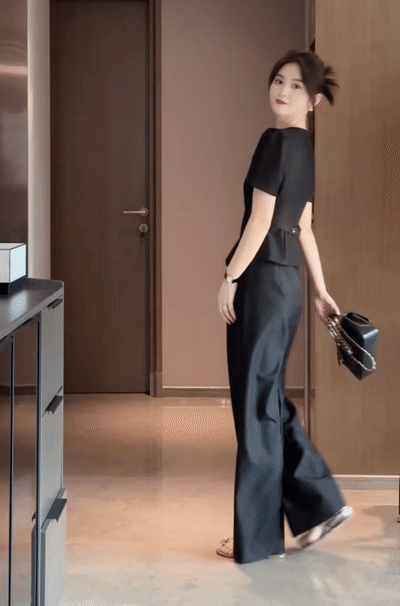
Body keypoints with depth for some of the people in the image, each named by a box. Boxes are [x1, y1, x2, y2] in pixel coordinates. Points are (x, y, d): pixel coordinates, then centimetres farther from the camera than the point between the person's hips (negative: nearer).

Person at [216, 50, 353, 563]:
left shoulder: (277, 140, -12)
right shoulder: (302, 147, 17)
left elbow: (260, 221, -15)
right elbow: (303, 226, 20)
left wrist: (229, 279, -10)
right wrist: (321, 290, 23)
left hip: (263, 280, -9)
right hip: (285, 281, 9)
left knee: (255, 405, -1)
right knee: (268, 399, 16)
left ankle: (258, 536, 9)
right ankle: (320, 504, 21)